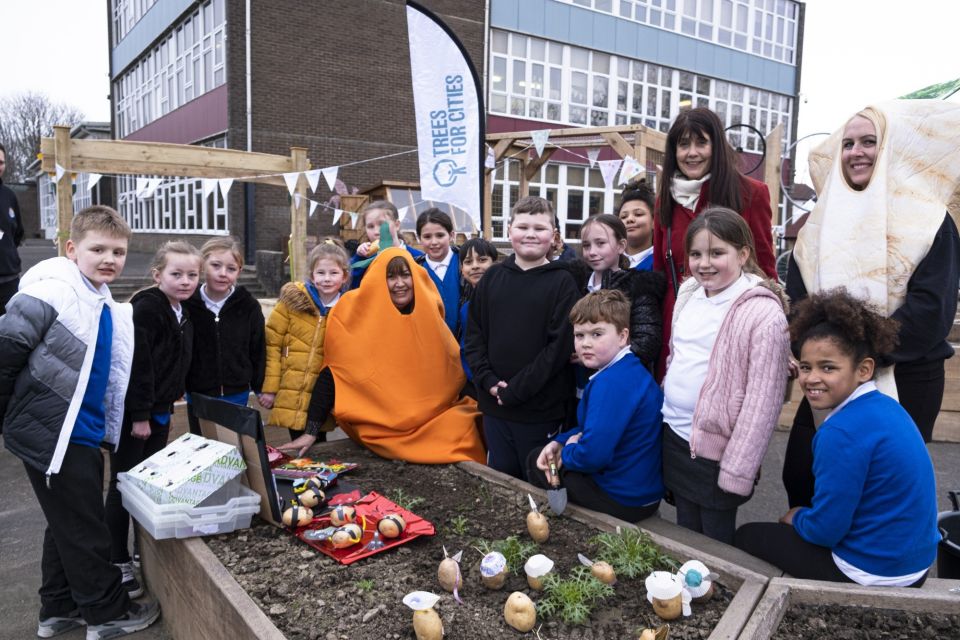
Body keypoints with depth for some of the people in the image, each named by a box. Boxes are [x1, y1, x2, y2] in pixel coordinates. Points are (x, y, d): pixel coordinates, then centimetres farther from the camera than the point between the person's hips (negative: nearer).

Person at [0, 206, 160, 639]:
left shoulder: (109, 309, 9)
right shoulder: (50, 293, -17)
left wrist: (115, 429, 18)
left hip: (84, 436, 9)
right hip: (50, 436, -8)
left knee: (68, 526, 19)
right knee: (83, 529, 3)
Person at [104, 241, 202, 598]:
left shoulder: (182, 313, 10)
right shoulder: (146, 308, -17)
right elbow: (137, 364, -21)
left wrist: (165, 407, 17)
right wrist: (140, 415, -21)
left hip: (159, 411, 8)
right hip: (132, 413, -8)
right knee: (124, 484, 2)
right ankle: (118, 562, 13)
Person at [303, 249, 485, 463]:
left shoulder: (428, 314, 2)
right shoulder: (359, 316, -8)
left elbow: (455, 370, 13)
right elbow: (333, 372, -8)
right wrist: (310, 432, -12)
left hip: (433, 419, 4)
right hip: (380, 427, -4)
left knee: (462, 428, -19)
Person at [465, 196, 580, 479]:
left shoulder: (562, 281, -4)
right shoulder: (492, 277, 7)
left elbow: (561, 345, -11)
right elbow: (474, 334, 7)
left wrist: (516, 390, -15)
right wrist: (488, 380, -7)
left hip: (541, 410, -3)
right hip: (494, 406, 4)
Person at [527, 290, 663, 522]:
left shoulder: (611, 383, -27)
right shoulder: (635, 370, 6)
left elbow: (593, 454, -33)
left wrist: (566, 452, -11)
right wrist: (560, 442, 2)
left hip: (623, 501, -10)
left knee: (536, 462, 10)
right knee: (535, 458, 21)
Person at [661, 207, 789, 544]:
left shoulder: (763, 313, -16)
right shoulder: (689, 294, 5)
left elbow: (763, 401, -17)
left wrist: (737, 471, -17)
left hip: (715, 448, -6)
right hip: (675, 437, 6)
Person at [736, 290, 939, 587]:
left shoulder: (842, 432, -27)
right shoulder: (888, 406, 0)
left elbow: (825, 530, -20)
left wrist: (796, 517, -1)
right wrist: (804, 516, 10)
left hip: (874, 574, -8)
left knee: (747, 536, 7)